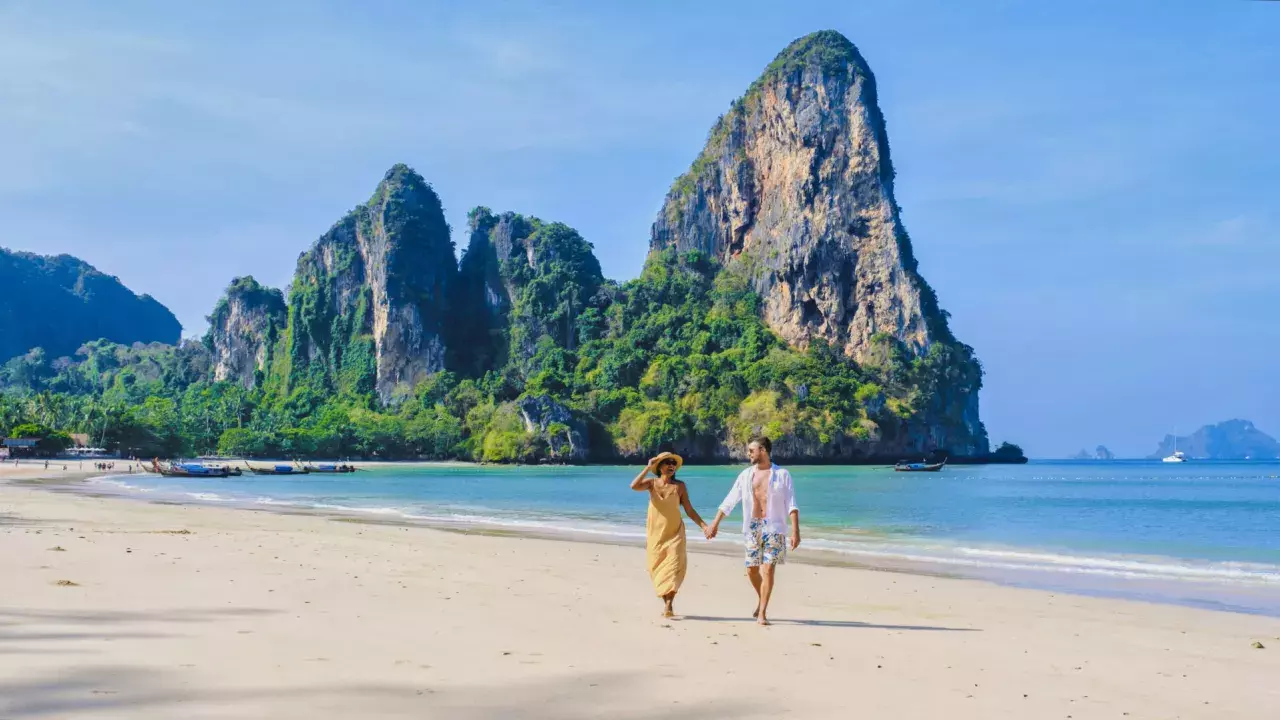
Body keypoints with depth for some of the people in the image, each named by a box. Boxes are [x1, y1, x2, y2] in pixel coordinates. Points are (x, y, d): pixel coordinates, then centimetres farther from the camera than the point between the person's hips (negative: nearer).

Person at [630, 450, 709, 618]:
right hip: (655, 533, 1)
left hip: (674, 533, -1)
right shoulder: (652, 483, 0)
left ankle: (669, 605, -22)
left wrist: (703, 525, -9)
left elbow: (689, 510, 2)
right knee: (657, 569, 4)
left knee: (673, 566, -16)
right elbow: (634, 486, -19)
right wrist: (648, 467, -18)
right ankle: (666, 603, 17)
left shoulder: (679, 486, -1)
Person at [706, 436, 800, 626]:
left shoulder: (782, 475, 0)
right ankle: (762, 599, 33)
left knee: (768, 569, -11)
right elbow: (729, 501, 10)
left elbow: (791, 505, -7)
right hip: (752, 528, 3)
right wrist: (715, 522, 5)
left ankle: (762, 613, -5)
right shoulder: (745, 475, 9)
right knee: (752, 570, 6)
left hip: (773, 527, -3)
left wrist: (795, 530, -17)